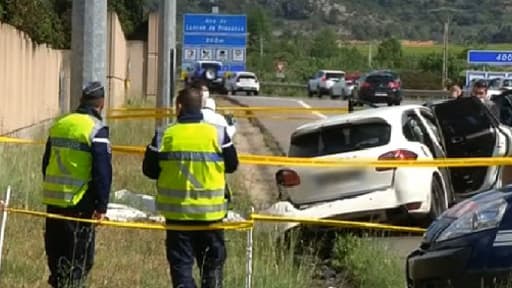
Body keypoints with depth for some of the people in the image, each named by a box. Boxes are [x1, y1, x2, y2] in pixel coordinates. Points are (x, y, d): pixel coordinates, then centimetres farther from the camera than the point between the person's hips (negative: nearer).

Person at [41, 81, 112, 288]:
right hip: (79, 203, -7)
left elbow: (47, 163, 18)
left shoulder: (59, 125, 11)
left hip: (53, 200, 7)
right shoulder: (97, 130, -11)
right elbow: (102, 172, -15)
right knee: (79, 257, 0)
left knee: (56, 253, 16)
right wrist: (101, 205, -10)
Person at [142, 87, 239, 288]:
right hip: (210, 211, 0)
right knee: (213, 263, 13)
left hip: (176, 212, 0)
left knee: (180, 263, 6)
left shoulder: (164, 136, -6)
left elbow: (149, 169, 1)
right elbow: (231, 165, 3)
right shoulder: (218, 134, -6)